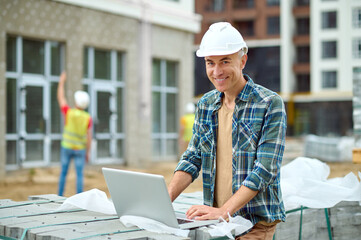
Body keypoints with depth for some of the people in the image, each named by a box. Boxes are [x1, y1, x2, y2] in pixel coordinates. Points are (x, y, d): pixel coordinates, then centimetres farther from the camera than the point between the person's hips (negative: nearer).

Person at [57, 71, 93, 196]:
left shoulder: (69, 112, -11)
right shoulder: (88, 118, -9)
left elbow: (60, 98, 2)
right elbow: (89, 137, -8)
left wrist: (61, 82, 12)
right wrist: (87, 153, 2)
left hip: (67, 147, 0)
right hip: (80, 149, 0)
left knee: (63, 172, 10)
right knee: (79, 174, 2)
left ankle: (60, 196, 13)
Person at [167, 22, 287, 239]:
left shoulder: (270, 104, -7)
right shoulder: (205, 105, 10)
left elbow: (265, 170, -13)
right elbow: (192, 159, 11)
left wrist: (224, 211, -21)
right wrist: (165, 199, -5)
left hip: (256, 221, -4)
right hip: (216, 219, 4)